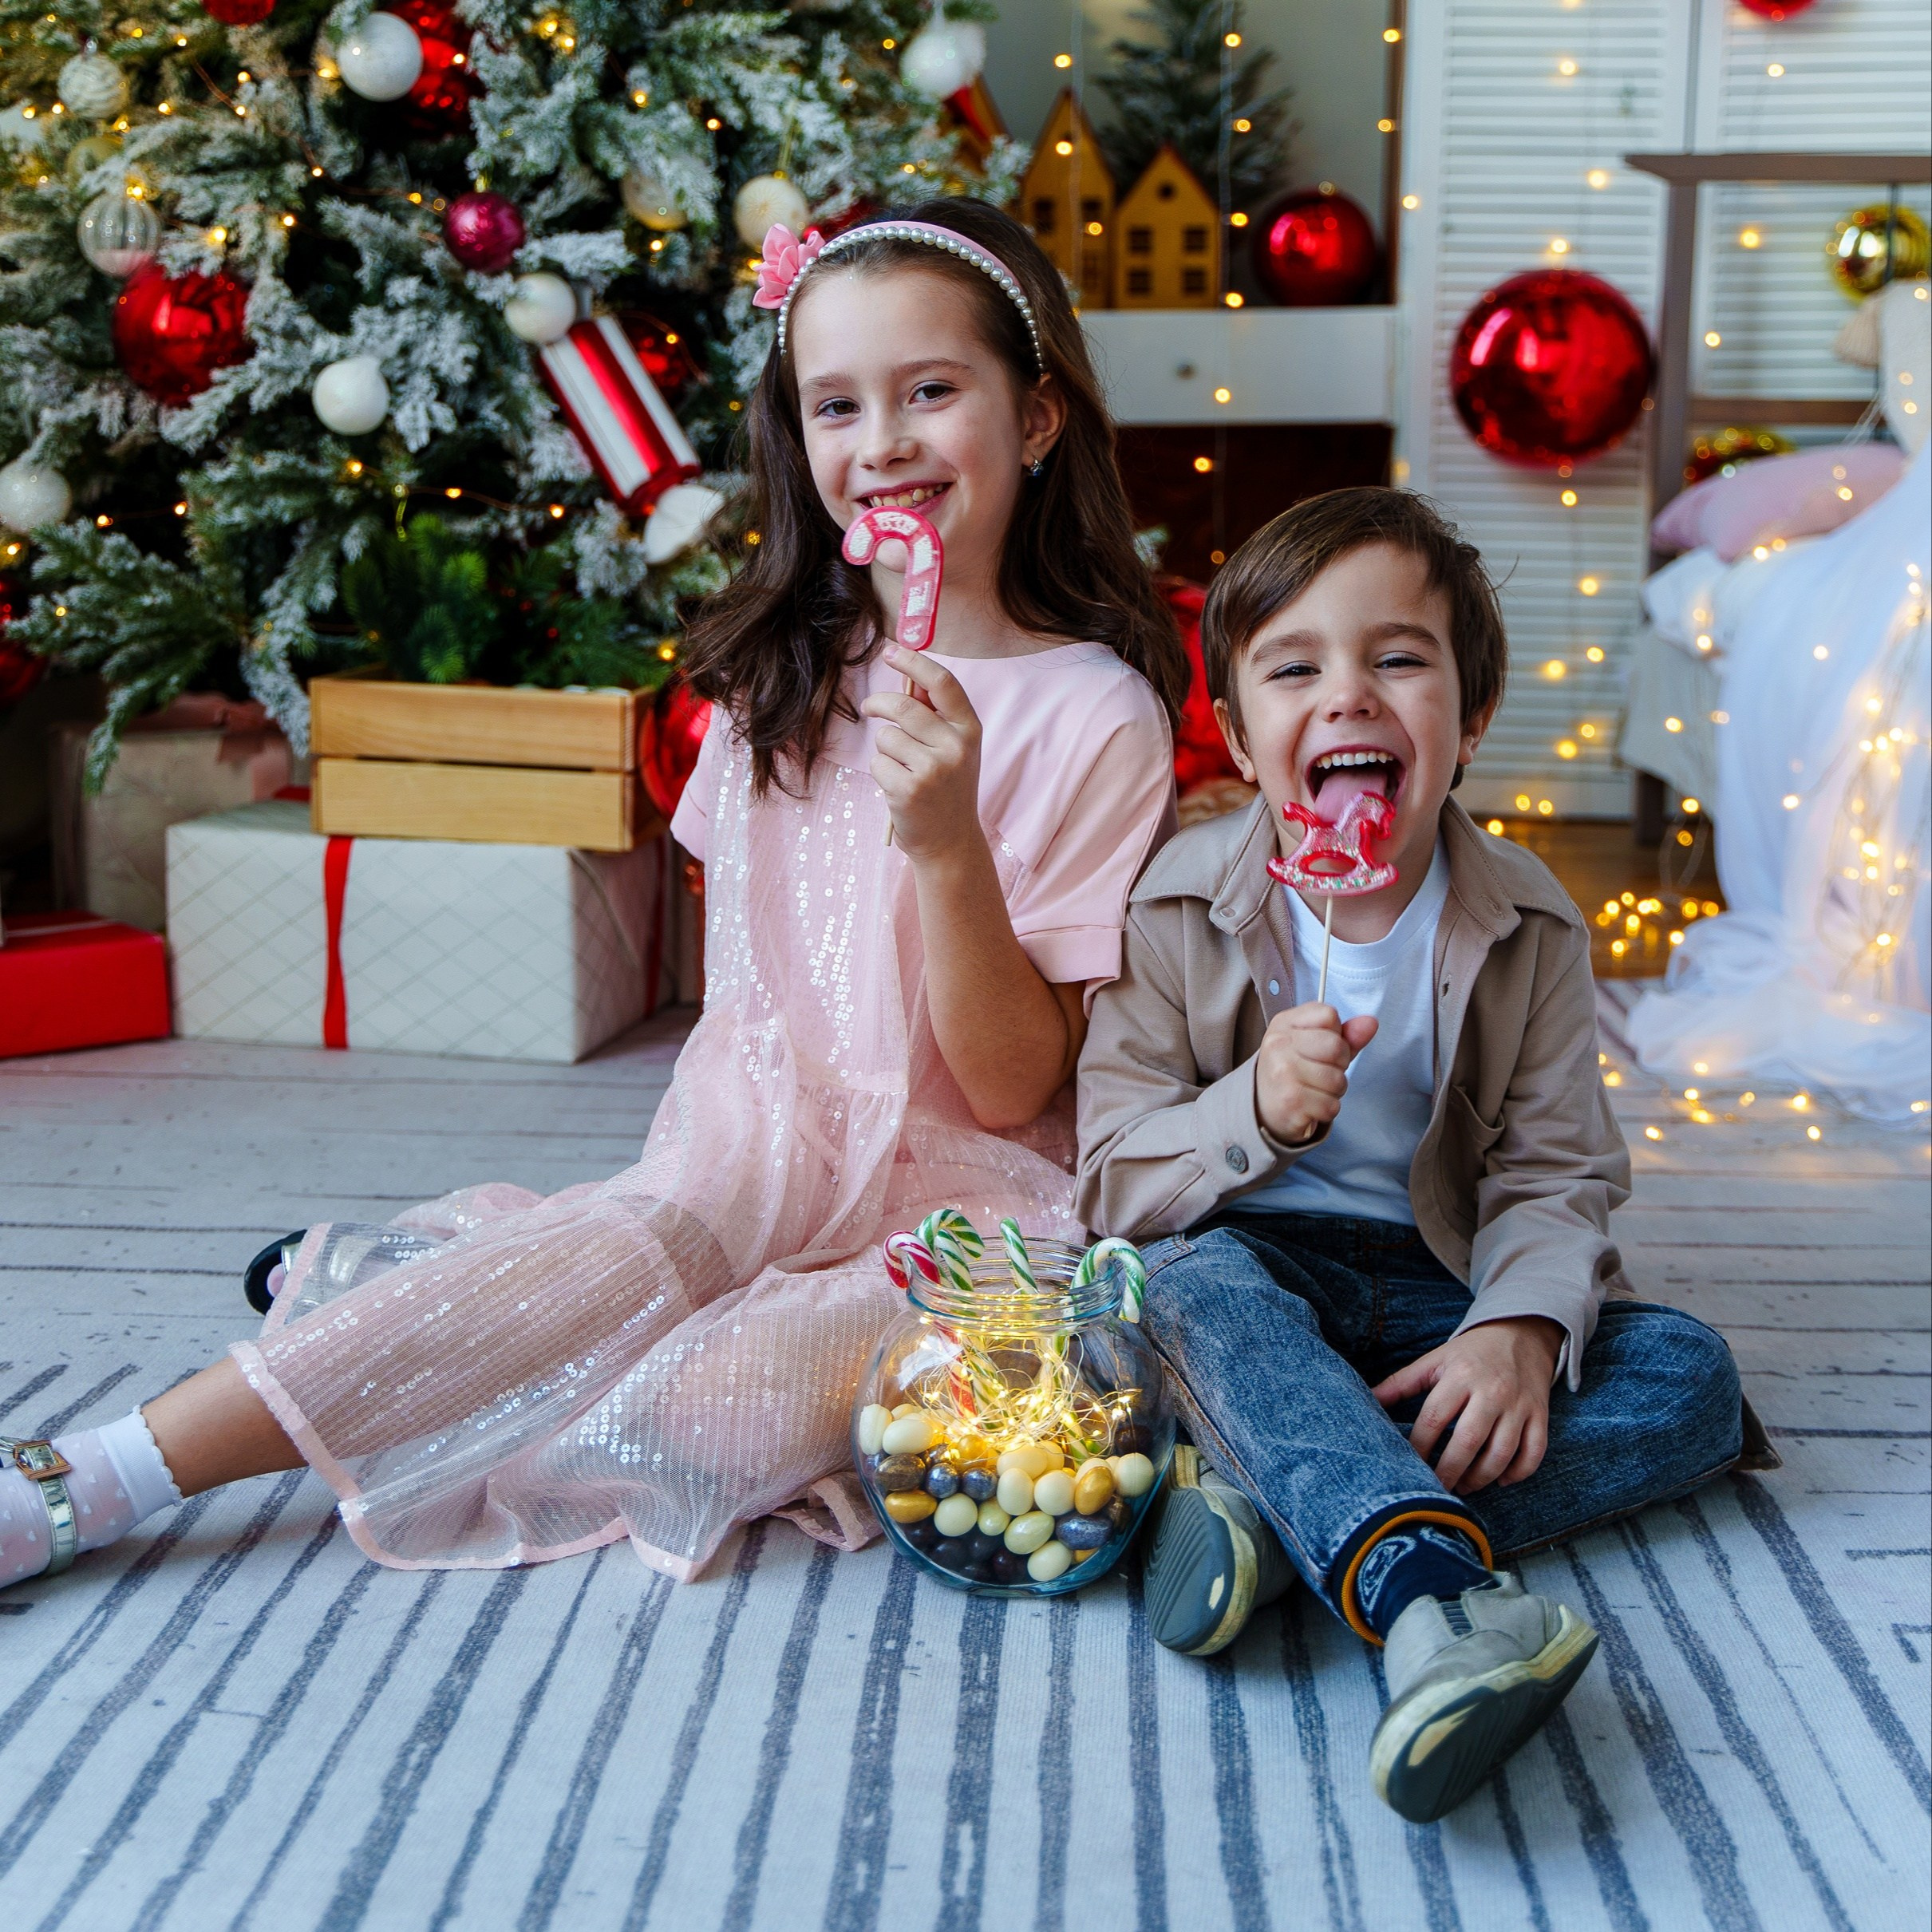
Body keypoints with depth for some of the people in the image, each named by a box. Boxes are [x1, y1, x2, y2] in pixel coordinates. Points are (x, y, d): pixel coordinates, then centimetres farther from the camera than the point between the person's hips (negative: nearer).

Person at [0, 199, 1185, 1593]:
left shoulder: (1096, 715, -9)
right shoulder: (781, 674, 10)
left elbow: (1016, 1089, -11)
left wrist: (950, 847, -26)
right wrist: (677, 1165, 3)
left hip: (961, 1198, -4)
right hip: (758, 1156, 4)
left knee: (714, 1395, -33)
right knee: (603, 1260, -32)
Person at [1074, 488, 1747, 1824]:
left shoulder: (1529, 924, -2)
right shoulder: (1175, 911, -8)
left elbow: (1552, 1176, -2)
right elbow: (1114, 1181, -9)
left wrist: (1521, 1328, -24)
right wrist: (1258, 1112, -31)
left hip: (1437, 1284, 3)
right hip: (1255, 1273, -3)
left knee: (1693, 1375, -18)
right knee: (1201, 1282, -35)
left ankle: (1277, 1512, -35)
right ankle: (1435, 1601, -57)